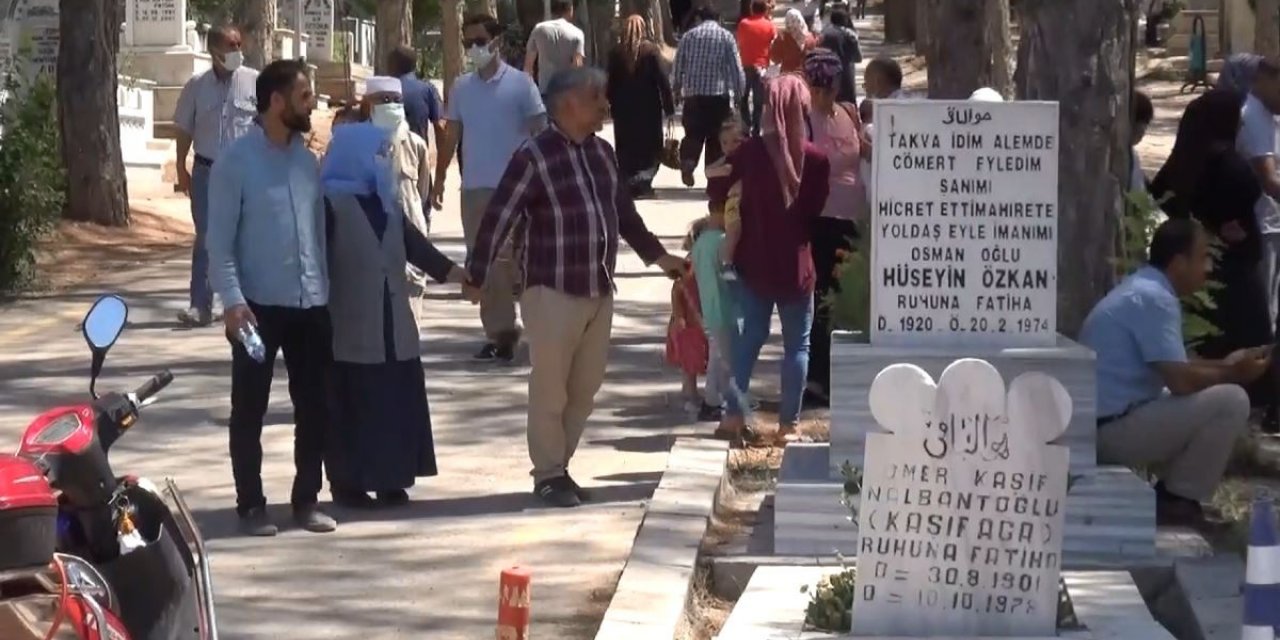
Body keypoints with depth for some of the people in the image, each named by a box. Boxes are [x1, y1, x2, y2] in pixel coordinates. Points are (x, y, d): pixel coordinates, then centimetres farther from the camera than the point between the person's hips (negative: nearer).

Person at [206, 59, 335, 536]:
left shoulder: (307, 160, 10)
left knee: (315, 406, 8)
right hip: (258, 304, -5)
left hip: (310, 303, 5)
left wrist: (326, 289, 10)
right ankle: (251, 504, 13)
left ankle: (306, 499, 20)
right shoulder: (236, 161, -8)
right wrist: (232, 300, -18)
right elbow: (219, 240, -10)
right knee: (250, 409, 3)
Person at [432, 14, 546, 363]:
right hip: (474, 187, 4)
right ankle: (499, 332, 11)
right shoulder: (461, 87, 9)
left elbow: (540, 133, -4)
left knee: (514, 259, -4)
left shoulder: (520, 83, -3)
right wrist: (439, 179, 9)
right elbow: (451, 137, 13)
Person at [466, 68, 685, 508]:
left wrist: (657, 256, 27)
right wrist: (476, 275, -17)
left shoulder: (601, 152, 10)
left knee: (585, 390, 12)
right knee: (550, 390, 2)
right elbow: (499, 218, -13)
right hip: (553, 292, -7)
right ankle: (549, 475, 13)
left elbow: (623, 211, 22)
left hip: (599, 291, 7)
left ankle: (559, 467, 23)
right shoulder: (534, 157, -12)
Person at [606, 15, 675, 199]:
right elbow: (662, 79, -9)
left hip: (623, 108, 2)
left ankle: (629, 184, 9)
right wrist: (669, 105, -5)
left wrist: (611, 103, 7)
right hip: (648, 107, -2)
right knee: (650, 146, 6)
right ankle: (643, 181, -11)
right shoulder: (650, 50, -8)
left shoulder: (616, 52, -2)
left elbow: (610, 81, 0)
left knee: (626, 148, 10)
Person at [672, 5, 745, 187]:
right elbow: (736, 69, -3)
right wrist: (739, 94, 6)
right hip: (719, 96, -1)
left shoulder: (688, 36, 5)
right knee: (716, 138, 8)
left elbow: (677, 67, 6)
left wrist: (677, 90, 19)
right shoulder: (726, 37, 1)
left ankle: (687, 162, -18)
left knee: (693, 134, 8)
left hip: (692, 95, 1)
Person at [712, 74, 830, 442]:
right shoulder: (815, 159, -10)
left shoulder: (748, 153, -7)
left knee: (751, 335, 14)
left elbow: (721, 200, -1)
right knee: (797, 344, 7)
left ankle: (734, 414, 9)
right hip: (795, 264, -2)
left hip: (755, 260, 2)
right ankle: (788, 423, 6)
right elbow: (815, 212, -1)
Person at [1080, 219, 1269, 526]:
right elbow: (1180, 381, -21)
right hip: (1114, 427, -11)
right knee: (1231, 402, -13)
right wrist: (1233, 374, -5)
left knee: (1206, 395, 27)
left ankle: (1169, 491, 16)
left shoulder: (1141, 288, 14)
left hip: (1100, 424, 11)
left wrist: (1224, 364, 16)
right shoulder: (1154, 298, -17)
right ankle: (1177, 501, -4)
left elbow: (1171, 368, 24)